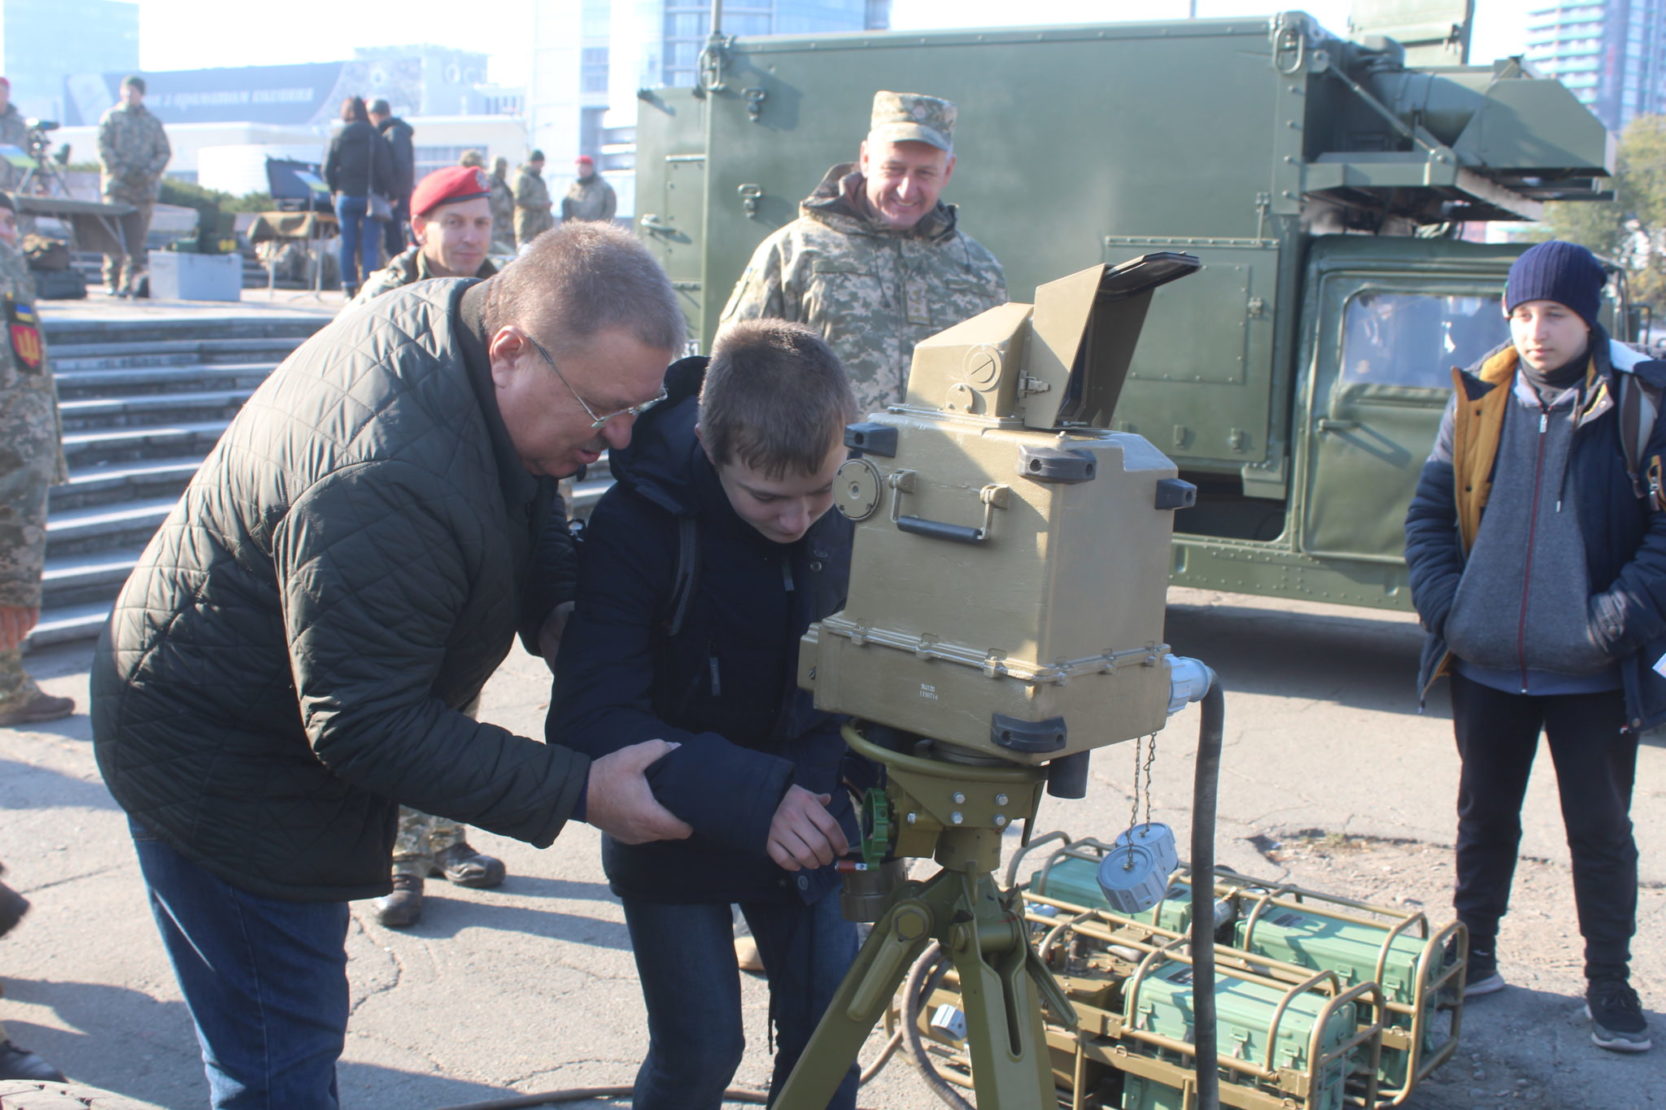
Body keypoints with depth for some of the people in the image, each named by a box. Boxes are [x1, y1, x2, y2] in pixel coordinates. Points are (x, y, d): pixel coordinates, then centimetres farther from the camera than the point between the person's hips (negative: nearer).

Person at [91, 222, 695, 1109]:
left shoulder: (451, 317, -9)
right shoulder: (389, 478, -39)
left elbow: (521, 510, 10)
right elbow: (367, 727, -33)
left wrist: (563, 611, -9)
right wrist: (579, 791, -32)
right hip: (223, 779, -9)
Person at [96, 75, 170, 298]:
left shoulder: (153, 122, 16)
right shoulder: (111, 117, 9)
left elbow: (164, 152, 11)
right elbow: (103, 147, 1)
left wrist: (149, 172, -4)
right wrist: (121, 171, -11)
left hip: (145, 188, 2)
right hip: (117, 187, -2)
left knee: (137, 237, -1)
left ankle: (131, 281, 1)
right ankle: (112, 282, -4)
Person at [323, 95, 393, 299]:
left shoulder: (338, 138, 1)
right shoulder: (374, 137, -5)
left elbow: (328, 170, 0)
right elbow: (385, 169, -8)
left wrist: (335, 190, 13)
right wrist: (385, 191, 2)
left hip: (346, 197, 2)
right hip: (370, 197, -2)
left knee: (347, 244, 7)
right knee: (370, 244, -1)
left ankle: (348, 288, 8)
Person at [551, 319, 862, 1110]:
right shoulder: (636, 523, -25)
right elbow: (588, 719, -30)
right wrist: (753, 798, -43)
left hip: (805, 815, 3)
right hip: (674, 827, -3)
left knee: (827, 1030, 6)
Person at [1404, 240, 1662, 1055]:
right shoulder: (1478, 400, 2)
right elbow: (1430, 513, 9)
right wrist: (1443, 604, -3)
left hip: (1591, 675, -3)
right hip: (1486, 666, 3)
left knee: (1601, 832, 9)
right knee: (1484, 818, 17)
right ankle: (1472, 956, 34)